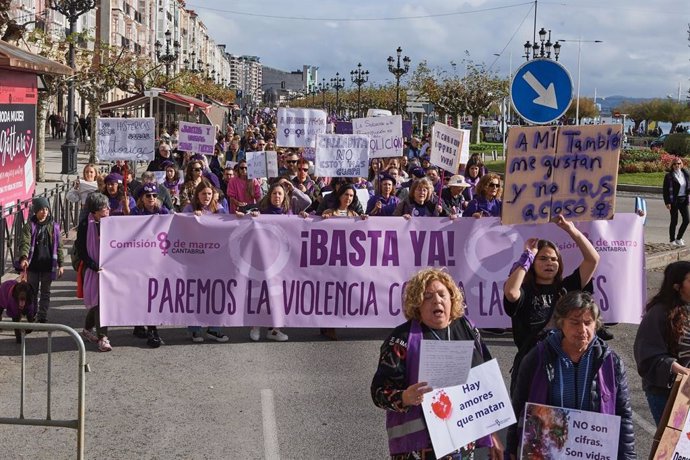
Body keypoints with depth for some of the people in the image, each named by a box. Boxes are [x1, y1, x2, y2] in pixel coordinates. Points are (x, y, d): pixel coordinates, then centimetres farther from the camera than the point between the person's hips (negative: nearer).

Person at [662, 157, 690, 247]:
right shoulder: (669, 176, -7)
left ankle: (678, 238, 17)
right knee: (674, 221, 1)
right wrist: (667, 202, -14)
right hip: (674, 200, -5)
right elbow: (666, 190, -8)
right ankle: (672, 240, 15)